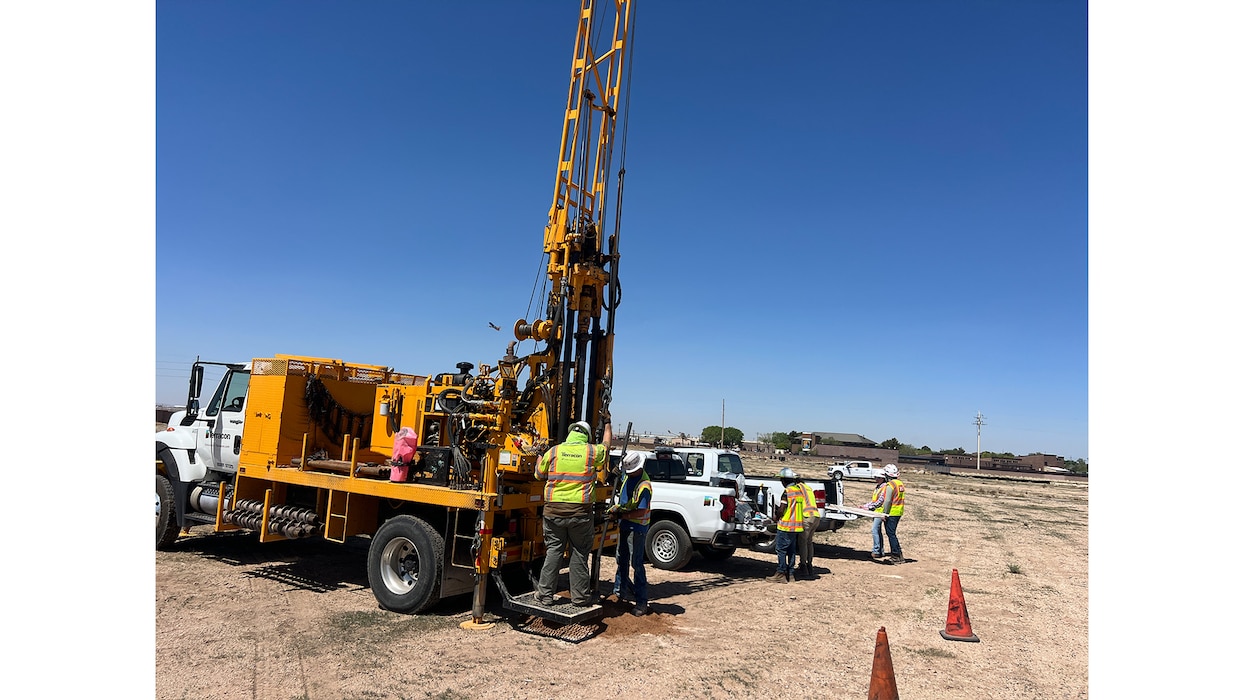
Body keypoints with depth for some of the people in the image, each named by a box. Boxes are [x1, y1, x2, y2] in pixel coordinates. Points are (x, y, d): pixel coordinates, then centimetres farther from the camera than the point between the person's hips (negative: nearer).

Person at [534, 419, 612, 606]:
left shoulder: (553, 451, 1)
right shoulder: (592, 451, -1)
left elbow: (539, 475, 14)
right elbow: (606, 444, 21)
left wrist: (539, 456, 34)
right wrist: (607, 424, 40)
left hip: (554, 510, 1)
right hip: (581, 511, -1)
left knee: (553, 552, 10)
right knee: (579, 554, 9)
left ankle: (545, 594, 15)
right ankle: (580, 596, 16)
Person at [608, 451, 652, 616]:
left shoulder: (644, 486, -25)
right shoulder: (628, 476, 3)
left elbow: (641, 512, -26)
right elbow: (621, 489, 24)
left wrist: (621, 514, -23)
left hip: (637, 528, -9)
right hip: (624, 525, 9)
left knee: (636, 564, -5)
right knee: (622, 560, 19)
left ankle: (641, 602, 2)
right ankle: (621, 590, 36)